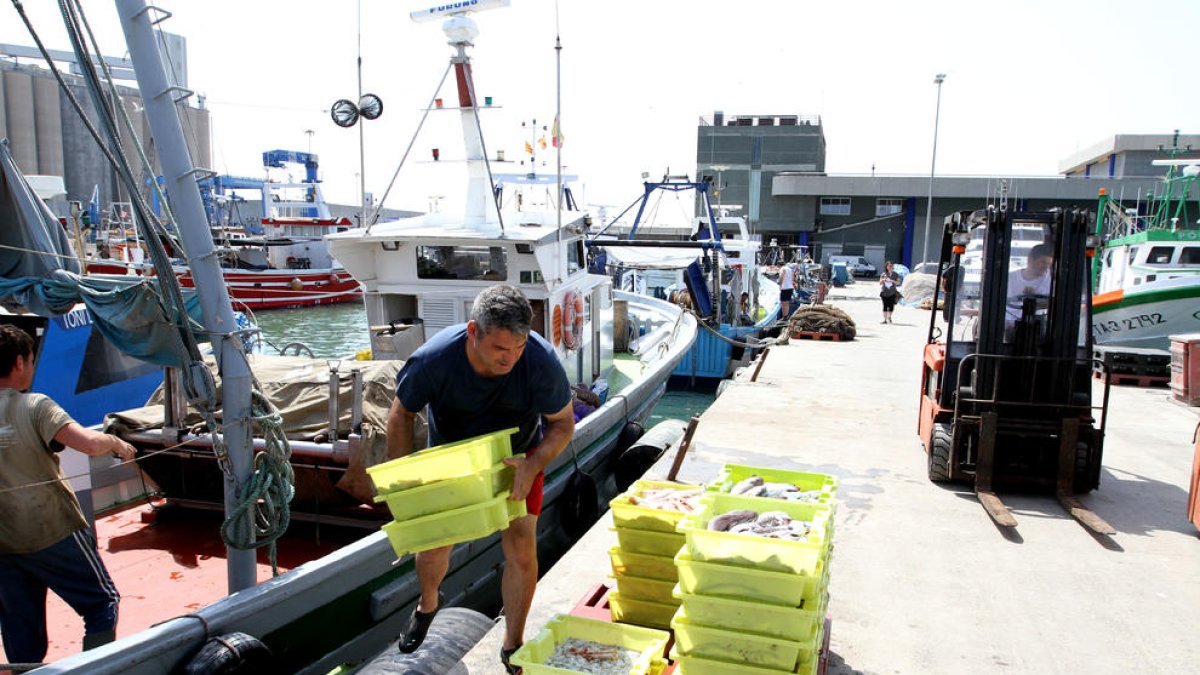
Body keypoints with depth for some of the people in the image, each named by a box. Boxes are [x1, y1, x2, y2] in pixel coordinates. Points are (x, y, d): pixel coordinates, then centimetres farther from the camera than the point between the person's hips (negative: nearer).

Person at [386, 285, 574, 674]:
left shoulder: (541, 361, -33)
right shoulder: (433, 359, -33)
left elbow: (562, 424, -17)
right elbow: (401, 413, -13)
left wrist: (532, 467, -33)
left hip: (518, 457, 0)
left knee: (521, 549, -6)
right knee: (432, 544, 6)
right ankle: (428, 605, 43)